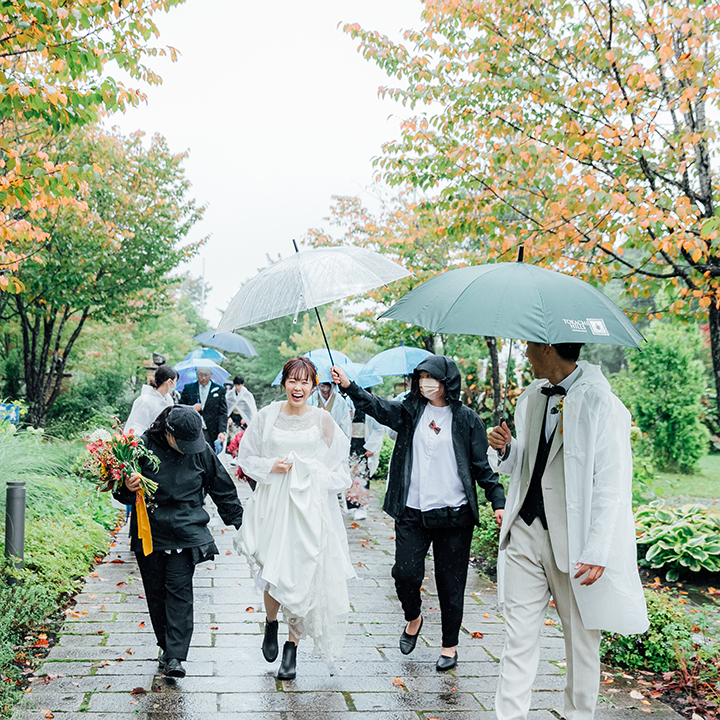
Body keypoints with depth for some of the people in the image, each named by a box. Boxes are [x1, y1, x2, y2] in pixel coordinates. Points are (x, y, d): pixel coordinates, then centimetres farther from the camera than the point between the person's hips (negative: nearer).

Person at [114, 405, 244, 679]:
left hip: (186, 532, 0)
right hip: (150, 532, 1)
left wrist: (237, 521, 16)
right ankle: (166, 645, 23)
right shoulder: (144, 446, -8)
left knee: (180, 590, -8)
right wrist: (128, 490, -25)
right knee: (155, 591, 7)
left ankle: (175, 657, -9)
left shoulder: (201, 450, -3)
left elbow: (222, 486, 10)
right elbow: (122, 490, -1)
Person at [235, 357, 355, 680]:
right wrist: (270, 466, -8)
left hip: (310, 509, 0)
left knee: (302, 578, 0)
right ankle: (270, 624, 30)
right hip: (273, 506, 0)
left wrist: (316, 476, -12)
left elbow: (340, 472, 7)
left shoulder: (323, 422, 1)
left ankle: (292, 647, 18)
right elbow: (246, 456, 10)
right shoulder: (268, 416, 3)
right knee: (273, 576, -4)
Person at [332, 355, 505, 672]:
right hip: (412, 513, 2)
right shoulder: (410, 412, 7)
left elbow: (482, 466, 4)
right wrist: (348, 387, -21)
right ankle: (413, 618, 29)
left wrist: (498, 502, -2)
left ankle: (450, 645, 24)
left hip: (453, 514, -2)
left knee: (450, 581, 6)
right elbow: (377, 407, -7)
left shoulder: (466, 419, 2)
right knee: (405, 573, -4)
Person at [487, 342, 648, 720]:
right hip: (525, 532, 5)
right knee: (519, 636, 7)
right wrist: (505, 449, -1)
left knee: (582, 637, 9)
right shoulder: (531, 398, 10)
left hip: (574, 541, -5)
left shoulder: (601, 404, -12)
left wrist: (597, 552, -19)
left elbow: (612, 486, -14)